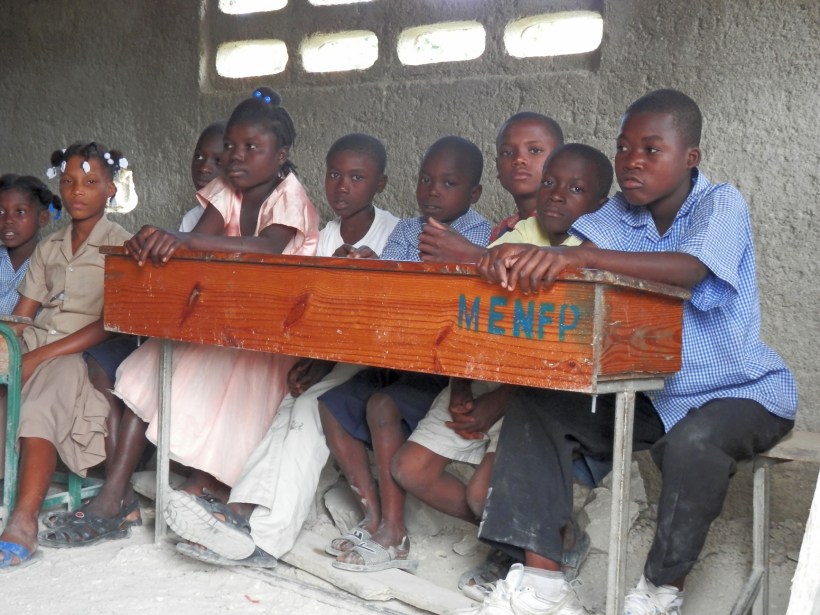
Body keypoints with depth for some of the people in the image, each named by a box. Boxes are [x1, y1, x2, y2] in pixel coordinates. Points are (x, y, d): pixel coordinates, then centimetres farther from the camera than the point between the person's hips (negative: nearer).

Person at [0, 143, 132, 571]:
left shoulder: (119, 244, 0)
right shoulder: (49, 247, 19)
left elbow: (110, 324, -11)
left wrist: (40, 357, -20)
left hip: (87, 354, -6)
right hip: (37, 346, 6)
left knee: (40, 402, -34)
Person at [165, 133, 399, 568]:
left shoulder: (393, 234, -7)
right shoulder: (327, 236, 11)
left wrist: (325, 360, -22)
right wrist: (309, 359, -15)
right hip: (326, 359, 6)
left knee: (310, 404, -27)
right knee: (296, 402, -22)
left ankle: (265, 538, -34)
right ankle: (246, 508, -35)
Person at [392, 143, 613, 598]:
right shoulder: (509, 241, 6)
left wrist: (499, 402, -18)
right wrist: (458, 391, -10)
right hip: (482, 379, 6)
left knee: (485, 495, -21)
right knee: (410, 469, -3)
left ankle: (560, 541, 12)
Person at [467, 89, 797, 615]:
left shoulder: (722, 204, -15)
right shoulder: (622, 212, 2)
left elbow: (688, 270, -37)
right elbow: (579, 265, -15)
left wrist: (579, 257, -50)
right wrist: (520, 257, -37)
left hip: (742, 391, -5)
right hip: (651, 393, 6)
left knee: (693, 443, -37)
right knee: (536, 407, -9)